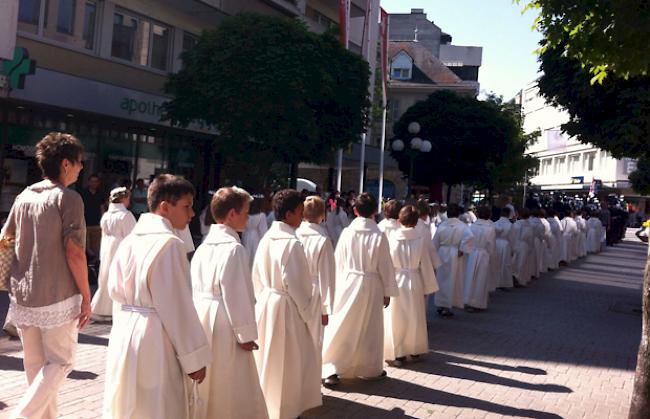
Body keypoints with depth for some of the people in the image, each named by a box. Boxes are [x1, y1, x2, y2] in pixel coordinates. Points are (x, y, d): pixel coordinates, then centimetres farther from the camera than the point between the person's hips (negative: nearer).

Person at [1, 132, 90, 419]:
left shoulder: (24, 196, 8)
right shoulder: (68, 198, -11)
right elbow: (74, 253, -15)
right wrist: (86, 297, -8)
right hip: (57, 298, -6)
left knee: (35, 363, 16)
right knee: (60, 362, 5)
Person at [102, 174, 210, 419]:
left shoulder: (129, 240, 6)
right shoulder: (169, 244, -17)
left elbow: (115, 290, 11)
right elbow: (178, 307, -17)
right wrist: (195, 358, -11)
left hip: (124, 334, 8)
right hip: (155, 339, -8)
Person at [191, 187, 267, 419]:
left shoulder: (203, 246, 9)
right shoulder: (234, 248, -17)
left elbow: (195, 287, 12)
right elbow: (236, 294, -18)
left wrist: (200, 317, 19)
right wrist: (246, 333, -11)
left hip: (201, 319, 8)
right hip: (224, 324, -8)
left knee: (205, 386, 19)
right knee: (231, 390, 3)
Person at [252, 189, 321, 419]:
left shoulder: (266, 239, 2)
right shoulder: (292, 243, -21)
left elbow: (257, 276, 9)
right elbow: (298, 285, -17)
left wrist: (262, 300, 19)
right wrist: (307, 314, -6)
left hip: (265, 304, 8)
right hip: (286, 308, -8)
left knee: (267, 359, 20)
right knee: (287, 364, 7)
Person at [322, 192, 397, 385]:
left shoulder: (347, 233, -7)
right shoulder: (379, 236, -12)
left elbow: (338, 262, 0)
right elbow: (385, 267, -6)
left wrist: (338, 286, 12)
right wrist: (388, 291, 5)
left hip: (348, 284, 1)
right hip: (371, 286, -1)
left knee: (341, 327, 9)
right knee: (370, 329, 15)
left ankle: (331, 370, 4)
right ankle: (371, 368, 28)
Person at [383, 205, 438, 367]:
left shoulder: (391, 238, -10)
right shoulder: (421, 239, -9)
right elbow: (426, 265, -3)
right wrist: (428, 286, 8)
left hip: (395, 282, -1)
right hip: (414, 282, 1)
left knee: (396, 318, 8)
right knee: (414, 317, 17)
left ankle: (397, 354, 10)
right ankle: (415, 350, 31)